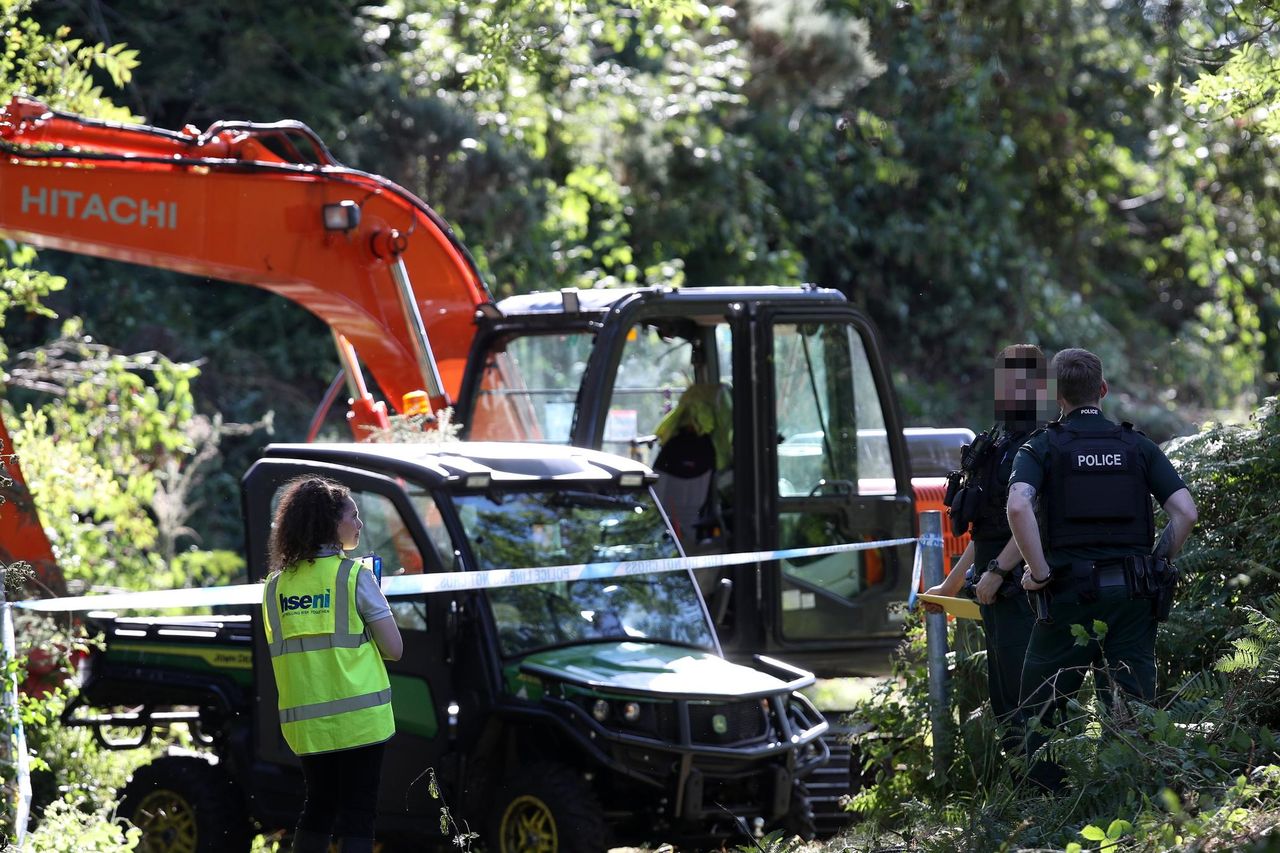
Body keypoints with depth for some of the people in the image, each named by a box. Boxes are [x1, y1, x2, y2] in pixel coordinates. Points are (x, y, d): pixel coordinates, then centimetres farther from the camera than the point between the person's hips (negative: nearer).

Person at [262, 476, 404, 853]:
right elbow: (393, 648, -7)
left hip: (304, 720, 5)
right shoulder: (354, 575, -7)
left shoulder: (276, 584, 7)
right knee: (357, 814, -1)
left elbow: (279, 650, 14)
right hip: (358, 717, -5)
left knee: (318, 808, 17)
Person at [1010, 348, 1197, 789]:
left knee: (1042, 703, 8)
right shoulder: (1139, 446, 9)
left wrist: (1040, 571, -10)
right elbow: (1185, 511, -2)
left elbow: (1018, 506, -18)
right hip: (1133, 595, 2)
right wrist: (1158, 564, 9)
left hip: (1071, 591, -2)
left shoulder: (1042, 447, 1)